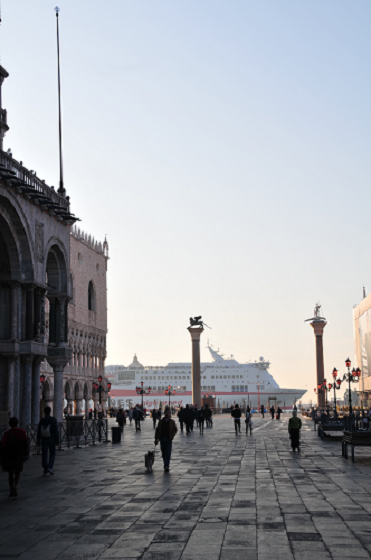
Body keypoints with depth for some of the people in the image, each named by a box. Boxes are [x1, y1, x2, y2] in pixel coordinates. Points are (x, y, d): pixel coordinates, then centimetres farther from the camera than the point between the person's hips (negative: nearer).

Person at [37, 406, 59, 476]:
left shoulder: (41, 420, 1)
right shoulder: (53, 420, -8)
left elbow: (38, 431, 3)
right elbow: (56, 431, -10)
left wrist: (38, 441, 10)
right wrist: (57, 440, -5)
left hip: (43, 439, 2)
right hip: (51, 439, -2)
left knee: (44, 455, 7)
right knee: (52, 454, 10)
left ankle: (45, 471, 9)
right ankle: (50, 467, -8)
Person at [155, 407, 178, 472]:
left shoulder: (172, 422, 3)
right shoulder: (161, 421, 5)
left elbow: (175, 429, 6)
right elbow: (157, 430, 5)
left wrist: (172, 436, -5)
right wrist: (156, 439, -1)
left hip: (169, 439, -2)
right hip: (162, 439, 2)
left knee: (168, 453, -9)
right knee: (164, 453, 7)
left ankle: (166, 466, -11)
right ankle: (166, 466, 20)